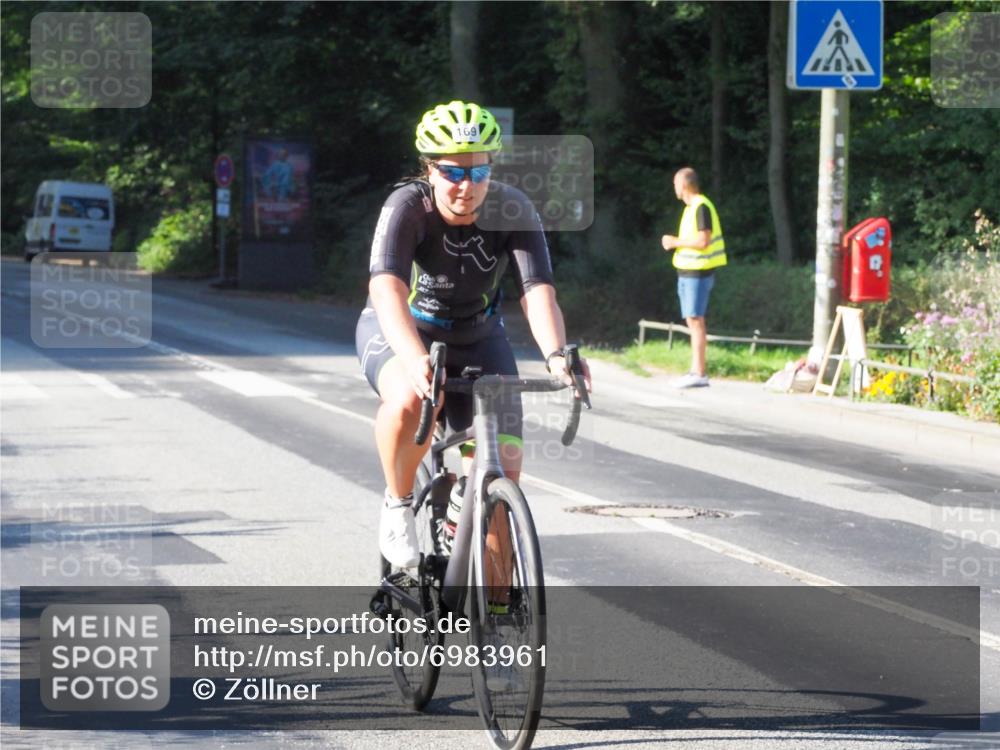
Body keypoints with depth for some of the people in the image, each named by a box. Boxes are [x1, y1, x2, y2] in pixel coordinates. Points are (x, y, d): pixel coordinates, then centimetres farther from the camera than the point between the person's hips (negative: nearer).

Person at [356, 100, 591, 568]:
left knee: (501, 475, -10)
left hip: (475, 338, 3)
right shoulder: (407, 208, -28)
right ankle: (397, 505, -11)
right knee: (411, 398, -38)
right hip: (399, 333, -3)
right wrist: (417, 360, -60)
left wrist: (556, 355, -52)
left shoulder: (512, 210, -21)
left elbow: (538, 292, -32)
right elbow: (388, 290, -42)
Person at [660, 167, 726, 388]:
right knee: (693, 322, 10)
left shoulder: (701, 207, -14)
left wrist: (675, 242, -11)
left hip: (698, 272, -10)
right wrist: (675, 243, 10)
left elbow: (703, 240, -20)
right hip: (688, 271, 10)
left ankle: (699, 374, -12)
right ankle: (695, 371, 12)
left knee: (695, 320, -11)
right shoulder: (691, 207, 17)